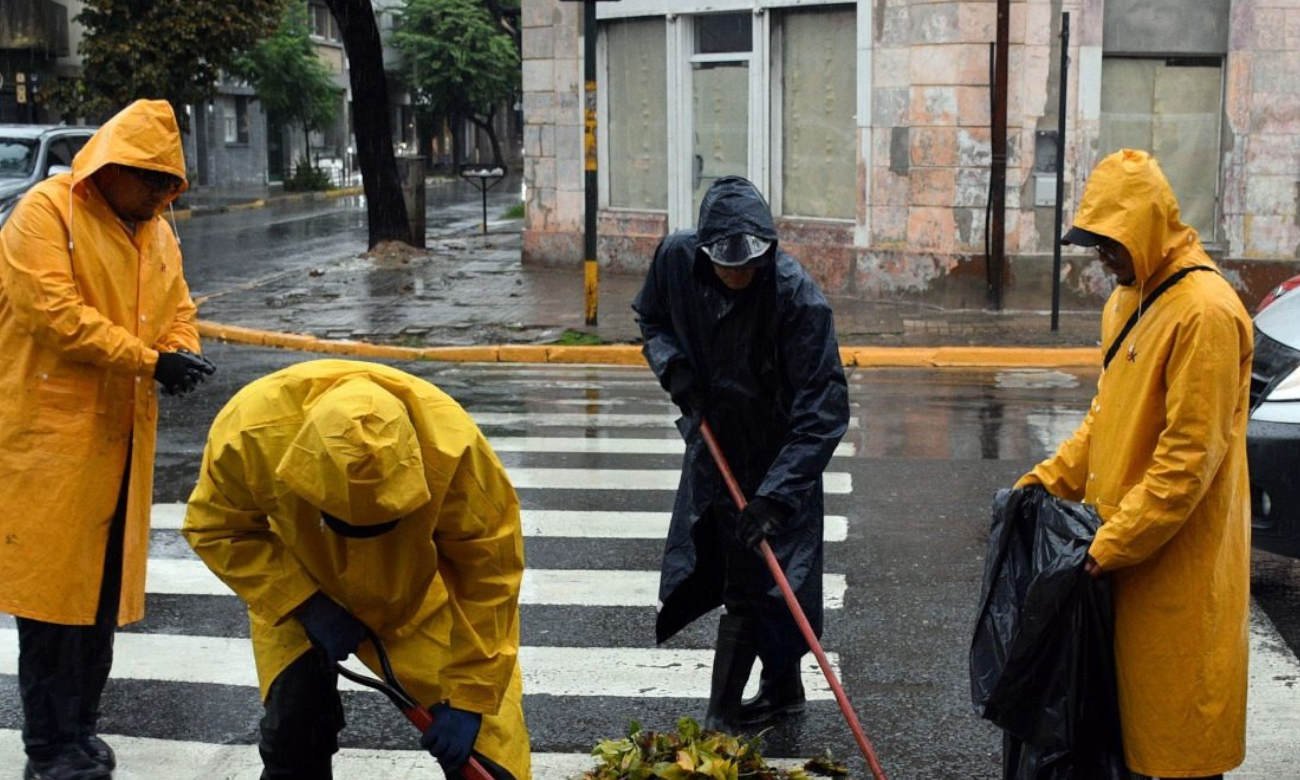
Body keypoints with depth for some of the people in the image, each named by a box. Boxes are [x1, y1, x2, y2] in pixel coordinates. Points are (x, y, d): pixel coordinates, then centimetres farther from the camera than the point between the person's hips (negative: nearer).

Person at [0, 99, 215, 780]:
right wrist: (148, 360, -21)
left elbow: (177, 309, 17)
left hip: (122, 436, 7)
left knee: (105, 586, 11)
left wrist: (182, 353, -7)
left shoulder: (156, 231, 14)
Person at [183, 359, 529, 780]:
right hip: (298, 588, 1)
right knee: (293, 733, -2)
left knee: (482, 741, -4)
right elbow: (216, 529, -16)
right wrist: (305, 604, -27)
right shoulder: (251, 430, -36)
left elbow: (489, 572, -25)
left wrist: (470, 695, -21)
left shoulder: (451, 446, -38)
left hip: (423, 592, -1)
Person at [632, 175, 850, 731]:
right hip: (711, 440, 6)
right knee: (706, 569, 16)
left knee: (750, 585, -6)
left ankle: (721, 719, 7)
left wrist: (776, 494, -35)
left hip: (772, 453, -6)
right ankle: (784, 687, 35)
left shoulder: (797, 297, -29)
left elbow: (823, 410, -29)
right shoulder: (676, 259, -15)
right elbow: (650, 319, 9)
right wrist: (673, 367, -13)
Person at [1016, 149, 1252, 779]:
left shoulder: (1204, 311, -19)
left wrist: (1115, 542, -20)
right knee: (1124, 682, 16)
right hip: (1121, 538, 9)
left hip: (1178, 555, -9)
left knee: (1177, 706, 1)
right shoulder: (1127, 300, 11)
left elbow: (1191, 453, -22)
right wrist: (1051, 480, 10)